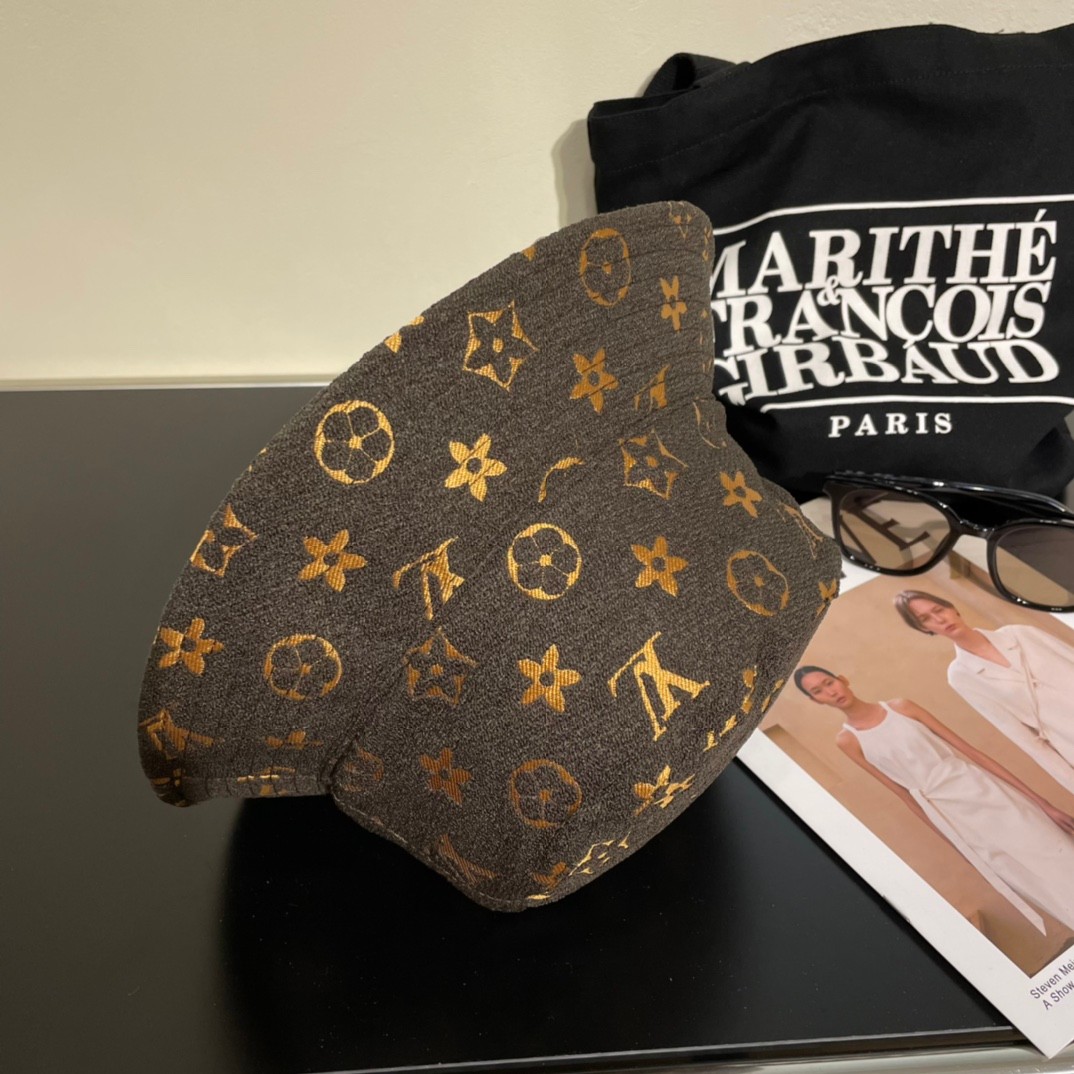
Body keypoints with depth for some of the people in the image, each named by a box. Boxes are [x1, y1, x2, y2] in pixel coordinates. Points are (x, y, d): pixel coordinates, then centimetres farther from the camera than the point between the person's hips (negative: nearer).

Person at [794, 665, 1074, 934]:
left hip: (982, 791, 1)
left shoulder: (900, 707, -1)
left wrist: (1040, 800, -2)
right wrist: (953, 842, 4)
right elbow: (903, 793, 3)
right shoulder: (846, 740, -2)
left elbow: (968, 749, -1)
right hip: (954, 817, -1)